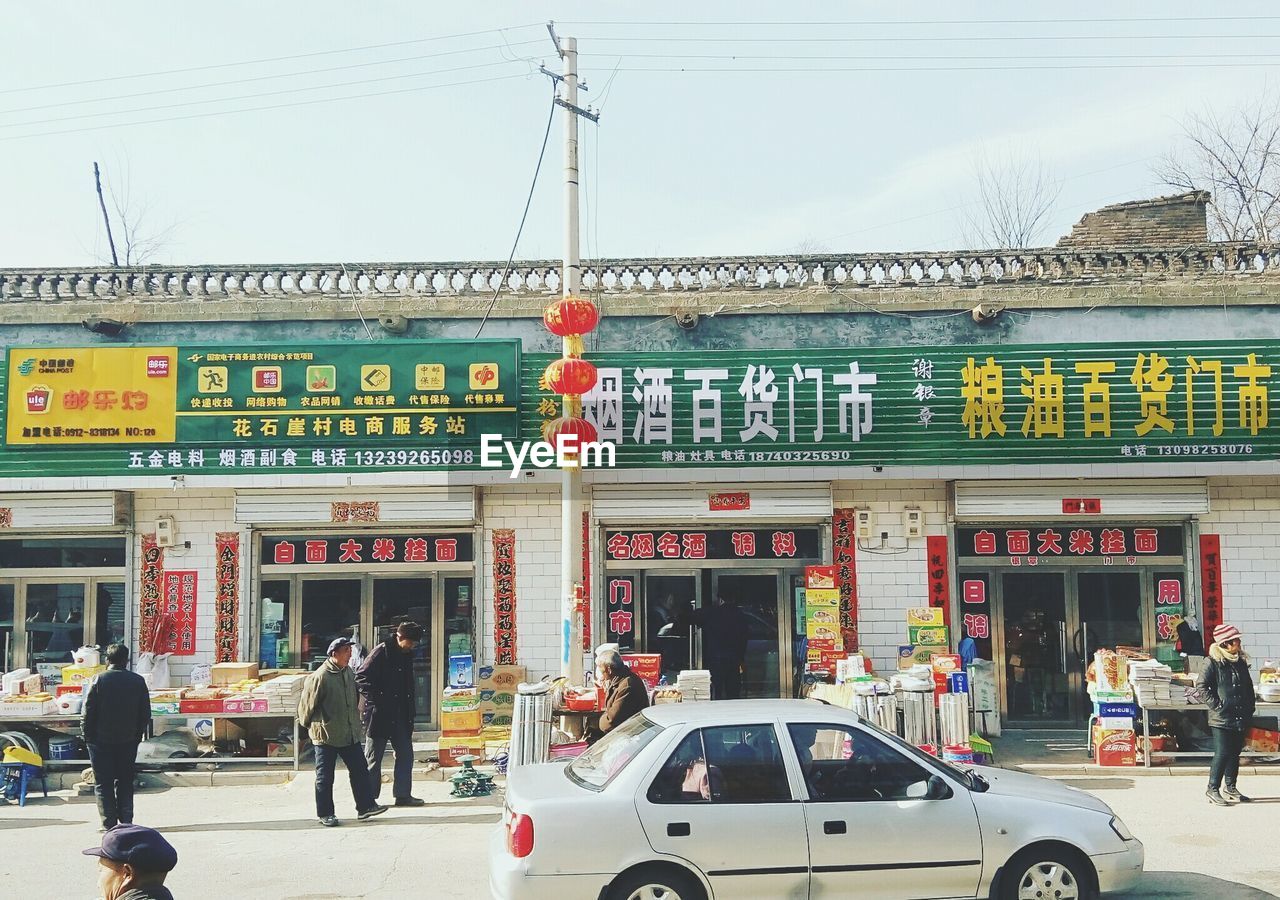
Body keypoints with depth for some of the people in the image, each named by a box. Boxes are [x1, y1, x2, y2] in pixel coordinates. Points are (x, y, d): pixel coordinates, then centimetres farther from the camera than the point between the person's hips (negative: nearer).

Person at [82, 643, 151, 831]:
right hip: (128, 741, 3)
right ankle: (126, 822, 11)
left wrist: (87, 735, 3)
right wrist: (138, 734, 15)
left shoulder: (99, 680, -10)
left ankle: (109, 825, 1)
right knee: (125, 783, 13)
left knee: (103, 784, 4)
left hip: (101, 740, -3)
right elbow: (146, 713, 4)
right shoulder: (138, 681, 0)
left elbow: (87, 711, -9)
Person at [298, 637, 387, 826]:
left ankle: (365, 806, 16)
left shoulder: (349, 673, 6)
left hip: (350, 733, 7)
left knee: (359, 770, 8)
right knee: (325, 776, 4)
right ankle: (324, 814, 14)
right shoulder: (319, 677, -19)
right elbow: (307, 704, -10)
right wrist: (307, 724, 3)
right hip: (326, 735, -7)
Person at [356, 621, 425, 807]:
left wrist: (409, 714, 12)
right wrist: (376, 699, -20)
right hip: (378, 714, -7)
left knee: (405, 753, 8)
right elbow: (361, 679, -16)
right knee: (373, 757, 2)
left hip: (399, 715, 7)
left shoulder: (407, 654, 10)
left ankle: (403, 795, 15)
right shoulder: (382, 652, -13)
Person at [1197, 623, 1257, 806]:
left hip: (1240, 717, 7)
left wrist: (1250, 708, 9)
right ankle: (1212, 789, 1)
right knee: (1222, 753, -8)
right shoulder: (1212, 662, -8)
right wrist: (1216, 704, -15)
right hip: (1221, 718, -7)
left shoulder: (1241, 662, 12)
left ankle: (1231, 788, 25)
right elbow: (1202, 686, -11)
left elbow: (1249, 687, 19)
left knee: (1235, 753, 13)